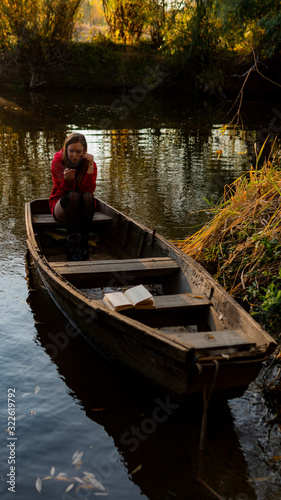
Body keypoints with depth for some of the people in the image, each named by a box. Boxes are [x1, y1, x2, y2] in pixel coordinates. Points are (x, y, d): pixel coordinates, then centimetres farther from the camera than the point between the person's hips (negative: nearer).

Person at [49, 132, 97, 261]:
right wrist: (67, 180, -40)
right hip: (61, 207, -1)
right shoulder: (58, 162, -10)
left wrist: (90, 167, -28)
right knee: (73, 195, -34)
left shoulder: (90, 163, -6)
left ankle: (83, 243, -25)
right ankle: (72, 247, -39)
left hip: (83, 209, 2)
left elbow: (89, 190, -19)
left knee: (88, 196, -32)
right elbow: (64, 192, -18)